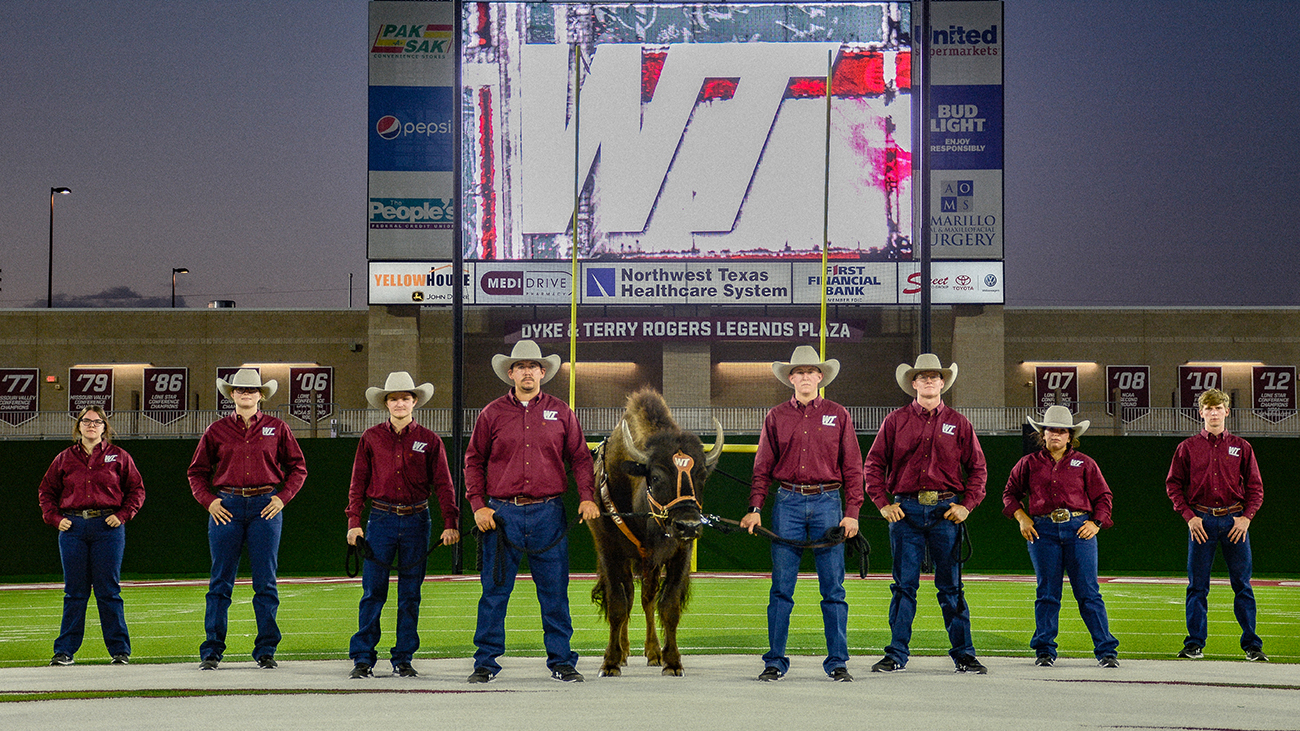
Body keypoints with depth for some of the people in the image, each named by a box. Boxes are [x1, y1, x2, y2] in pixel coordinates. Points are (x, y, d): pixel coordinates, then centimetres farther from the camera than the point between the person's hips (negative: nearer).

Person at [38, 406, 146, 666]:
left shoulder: (118, 456, 7)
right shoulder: (65, 458, 11)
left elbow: (136, 489, 9)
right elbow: (46, 490, 18)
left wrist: (123, 515, -3)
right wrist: (54, 517, 5)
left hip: (107, 527, -2)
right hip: (72, 527, 2)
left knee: (108, 591, -1)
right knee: (74, 591, 4)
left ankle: (120, 649, 6)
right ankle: (65, 650, 9)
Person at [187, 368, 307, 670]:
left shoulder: (277, 428, 7)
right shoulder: (217, 430, 8)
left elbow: (298, 467, 12)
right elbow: (197, 472, 14)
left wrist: (282, 497, -1)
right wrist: (209, 501, 0)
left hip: (265, 507, 0)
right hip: (227, 506, 0)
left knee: (265, 582, 0)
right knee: (221, 581, 1)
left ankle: (266, 650, 8)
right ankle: (212, 650, 6)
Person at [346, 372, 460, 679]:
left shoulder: (429, 440, 5)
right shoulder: (371, 438, 6)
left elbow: (444, 484, 5)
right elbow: (358, 482, 9)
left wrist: (451, 523, -4)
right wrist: (354, 521, 1)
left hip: (416, 520, 1)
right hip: (381, 518, -1)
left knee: (410, 594, 4)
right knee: (373, 592, -4)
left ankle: (403, 659, 12)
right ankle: (362, 659, 2)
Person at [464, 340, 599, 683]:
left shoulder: (560, 413, 9)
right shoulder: (493, 414, 6)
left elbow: (580, 458, 11)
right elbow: (474, 461, 9)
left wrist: (587, 497, -3)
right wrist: (478, 505, -1)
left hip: (548, 513, 1)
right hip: (502, 514, -1)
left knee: (555, 593, 3)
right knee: (494, 591, 1)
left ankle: (561, 662, 11)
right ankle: (486, 662, 9)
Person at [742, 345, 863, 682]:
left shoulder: (838, 415, 8)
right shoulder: (776, 417, 10)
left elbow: (852, 467, 7)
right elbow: (763, 468, 10)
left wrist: (852, 512, -2)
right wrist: (755, 508, -2)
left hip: (827, 502, 0)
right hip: (788, 503, 1)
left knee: (833, 588, 0)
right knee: (781, 588, 0)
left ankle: (837, 662, 5)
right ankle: (775, 661, 6)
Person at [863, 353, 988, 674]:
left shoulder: (958, 424, 9)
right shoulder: (895, 421, 7)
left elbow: (978, 468, 11)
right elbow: (873, 464, 8)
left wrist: (966, 505, -1)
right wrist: (883, 503, -2)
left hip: (946, 511, 0)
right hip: (906, 509, 0)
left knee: (951, 587, 3)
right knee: (904, 585, 1)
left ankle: (963, 654, 8)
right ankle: (896, 654, 7)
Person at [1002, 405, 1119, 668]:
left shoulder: (1084, 464, 10)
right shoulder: (1030, 463, 11)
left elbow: (1103, 496, 14)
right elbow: (1010, 493, 20)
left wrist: (1096, 523, 0)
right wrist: (1022, 518, 6)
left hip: (1079, 529, -1)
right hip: (1043, 531, 1)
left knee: (1088, 592, -3)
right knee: (1047, 594, 4)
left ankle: (1106, 651, 1)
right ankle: (1045, 651, 12)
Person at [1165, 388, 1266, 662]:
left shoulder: (1241, 447, 9)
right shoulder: (1187, 448, 6)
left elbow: (1255, 487, 10)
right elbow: (1173, 485, 7)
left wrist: (1246, 517, -4)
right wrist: (1189, 516, -4)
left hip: (1234, 521, 0)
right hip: (1201, 521, 0)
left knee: (1242, 584, 1)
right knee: (1197, 585, 1)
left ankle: (1252, 645, 7)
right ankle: (1195, 643, 7)